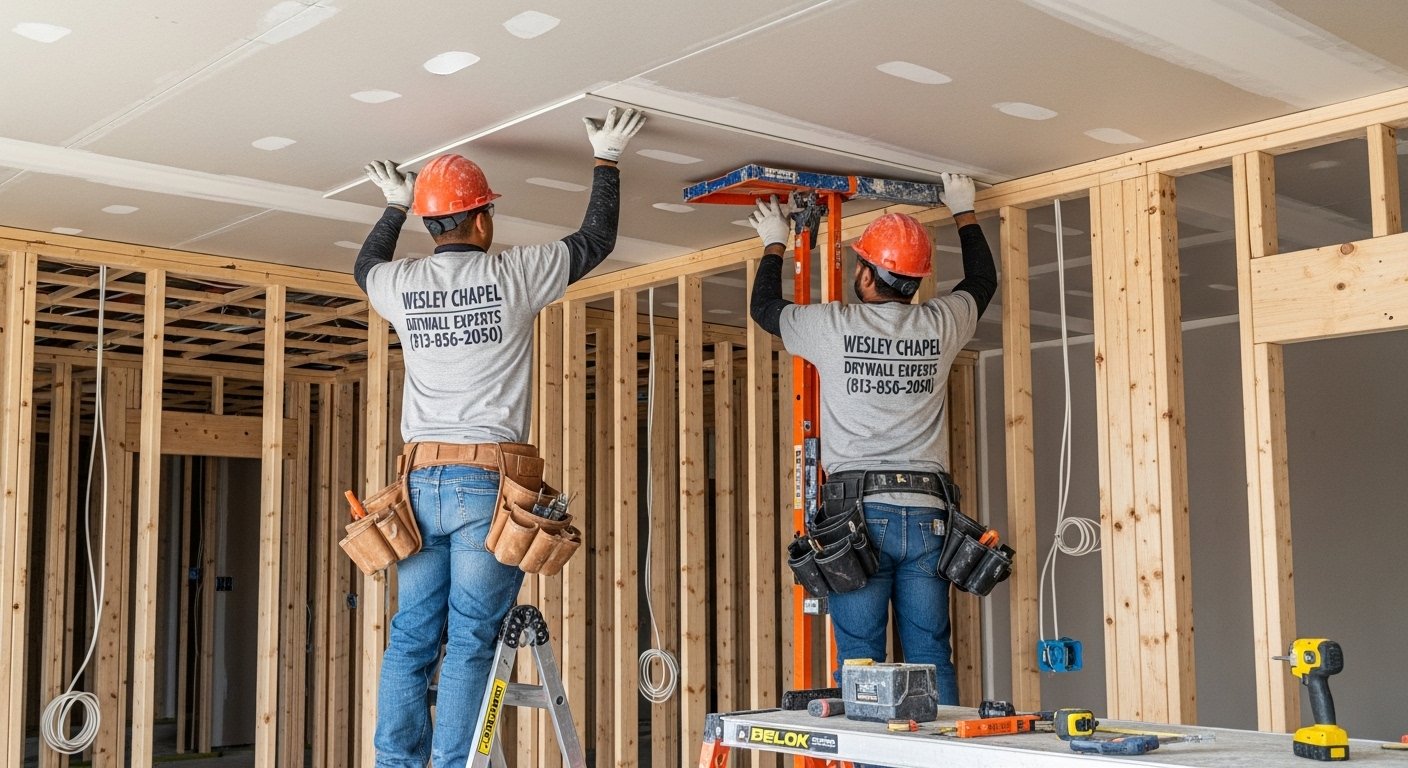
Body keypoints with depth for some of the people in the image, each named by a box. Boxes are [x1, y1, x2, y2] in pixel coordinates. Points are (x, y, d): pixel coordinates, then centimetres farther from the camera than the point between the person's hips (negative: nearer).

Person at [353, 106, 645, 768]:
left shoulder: (403, 284, 7)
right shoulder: (513, 274, -2)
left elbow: (365, 266, 33)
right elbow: (596, 240, 12)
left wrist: (395, 207, 45)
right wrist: (606, 161, 24)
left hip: (421, 482, 4)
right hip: (488, 480, -4)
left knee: (411, 638, 7)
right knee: (471, 641, -3)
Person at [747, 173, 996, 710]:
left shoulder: (833, 326, -3)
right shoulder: (939, 325, 5)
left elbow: (764, 306, 17)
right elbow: (982, 281, 28)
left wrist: (774, 245, 33)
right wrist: (964, 212, 41)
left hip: (859, 511, -3)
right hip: (925, 512, 3)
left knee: (859, 660, -1)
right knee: (931, 657, 5)